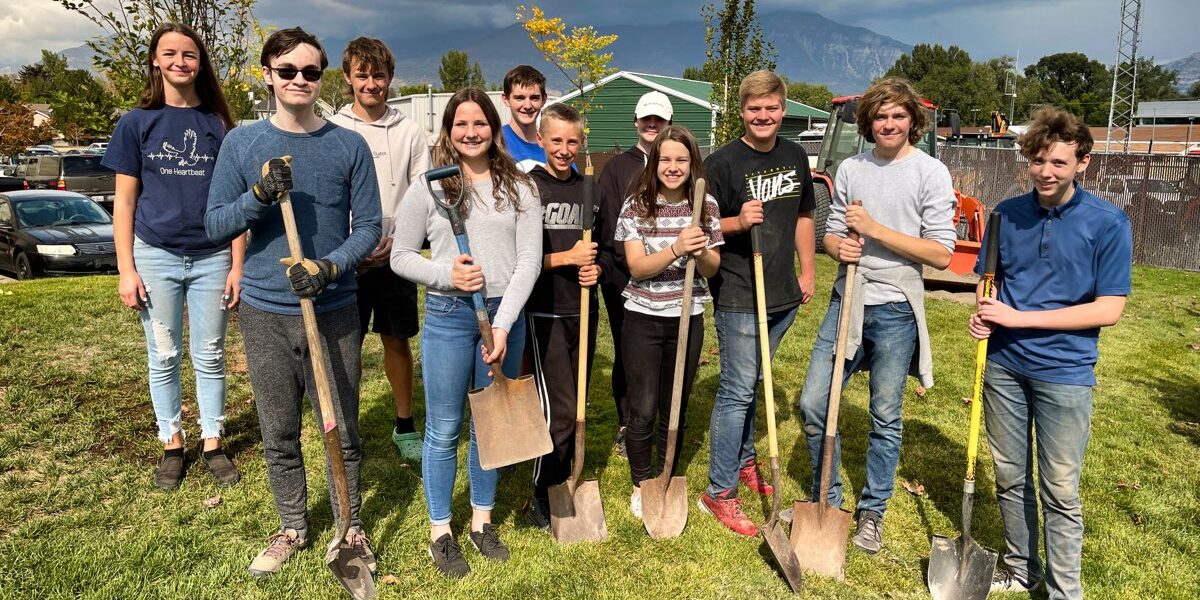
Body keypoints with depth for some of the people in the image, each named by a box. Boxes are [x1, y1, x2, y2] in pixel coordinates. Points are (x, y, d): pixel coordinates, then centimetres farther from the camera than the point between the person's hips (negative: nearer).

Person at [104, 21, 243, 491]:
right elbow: (124, 202, 2)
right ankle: (171, 444, 24)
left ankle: (212, 443, 21)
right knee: (163, 357, 9)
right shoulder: (137, 123, 2)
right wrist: (126, 270, -4)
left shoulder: (218, 124, 3)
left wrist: (237, 265, -2)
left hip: (212, 258, 0)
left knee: (210, 357, 8)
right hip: (156, 256, 0)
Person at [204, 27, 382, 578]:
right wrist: (259, 195, -18)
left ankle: (350, 527, 29)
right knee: (278, 435, 13)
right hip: (265, 313, 1)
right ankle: (292, 528, 33)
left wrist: (330, 266, -19)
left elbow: (368, 227, -1)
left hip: (333, 313, -1)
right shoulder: (242, 143, 2)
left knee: (342, 431, 8)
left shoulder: (349, 146, -1)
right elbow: (215, 226, 1)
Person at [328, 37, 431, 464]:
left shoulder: (409, 132, 4)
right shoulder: (332, 130, 0)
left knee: (397, 340, 11)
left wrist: (397, 241, -10)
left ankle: (405, 425, 24)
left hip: (396, 256, 1)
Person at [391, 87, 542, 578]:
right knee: (444, 430, 7)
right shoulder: (428, 187, 0)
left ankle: (482, 521, 32)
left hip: (505, 316, 2)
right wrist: (446, 275, -16)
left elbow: (529, 260, -3)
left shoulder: (519, 187, 3)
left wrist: (503, 323, -11)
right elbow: (401, 256, 3)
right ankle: (440, 531, 24)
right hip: (448, 316, -1)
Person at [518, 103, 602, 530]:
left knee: (576, 406, 13)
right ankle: (541, 499, 11)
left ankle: (563, 484, 29)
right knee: (559, 410, -6)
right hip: (544, 313, -6)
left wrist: (596, 268, -2)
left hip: (583, 310, 6)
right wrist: (567, 258, -16)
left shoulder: (589, 189, 10)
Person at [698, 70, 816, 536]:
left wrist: (807, 272, 15)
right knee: (737, 390, -4)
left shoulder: (795, 157, 9)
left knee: (751, 383, 20)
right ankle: (719, 492, 7)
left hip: (783, 294, 6)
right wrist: (738, 222, -27)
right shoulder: (722, 162, -10)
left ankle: (744, 461, 37)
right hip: (738, 298, -6)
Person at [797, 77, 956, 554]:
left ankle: (872, 511, 28)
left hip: (895, 310, -4)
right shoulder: (850, 169, 8)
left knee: (885, 419, 8)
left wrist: (875, 230, -17)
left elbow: (941, 254, -11)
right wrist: (839, 246, -11)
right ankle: (827, 500, 25)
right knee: (813, 403, 3)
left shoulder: (930, 172, -5)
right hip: (847, 301, 4)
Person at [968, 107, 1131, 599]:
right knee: (1010, 477, 15)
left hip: (1065, 373, -3)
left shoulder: (1108, 223, -9)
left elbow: (1109, 310, -12)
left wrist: (1021, 318, -18)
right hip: (1004, 365, 4)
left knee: (1060, 491, 6)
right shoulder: (1007, 215, 2)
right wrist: (983, 313, -9)